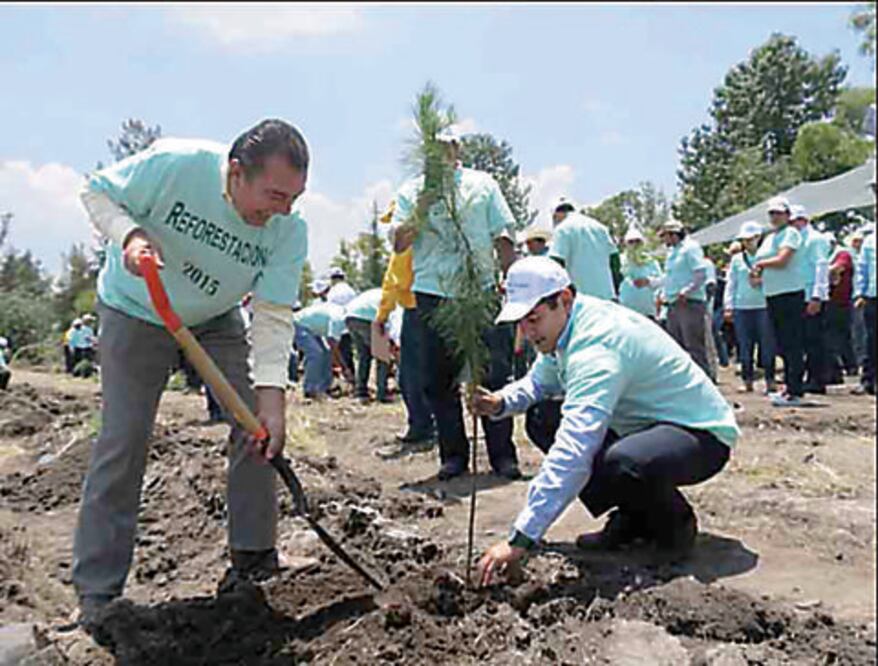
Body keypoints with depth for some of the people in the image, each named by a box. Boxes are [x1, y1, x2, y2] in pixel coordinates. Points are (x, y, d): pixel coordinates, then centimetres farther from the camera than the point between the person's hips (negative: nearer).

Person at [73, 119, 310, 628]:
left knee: (260, 426, -7)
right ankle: (98, 591, 4)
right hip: (137, 312, -3)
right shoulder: (174, 164, -31)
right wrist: (130, 235, -35)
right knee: (123, 439, -9)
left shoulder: (290, 230, -23)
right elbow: (98, 192, -14)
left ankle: (255, 563, 9)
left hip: (216, 319, 3)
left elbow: (274, 316, -24)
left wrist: (271, 395, -34)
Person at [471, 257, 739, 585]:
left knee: (621, 464, -40)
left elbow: (573, 454, -40)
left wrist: (521, 539, -41)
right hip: (646, 425, 10)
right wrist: (501, 402, -10)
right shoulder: (566, 327, -2)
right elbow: (538, 382, 14)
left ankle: (676, 523, -3)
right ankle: (631, 519, 10)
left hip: (702, 434, -9)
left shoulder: (595, 346, -32)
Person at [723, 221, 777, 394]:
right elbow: (731, 284, 13)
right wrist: (728, 306, 6)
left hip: (763, 306, -3)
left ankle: (770, 381, 5)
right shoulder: (737, 259, 13)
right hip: (741, 307, 3)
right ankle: (747, 381, 11)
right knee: (744, 346, 4)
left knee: (767, 344, -2)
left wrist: (762, 281, -10)